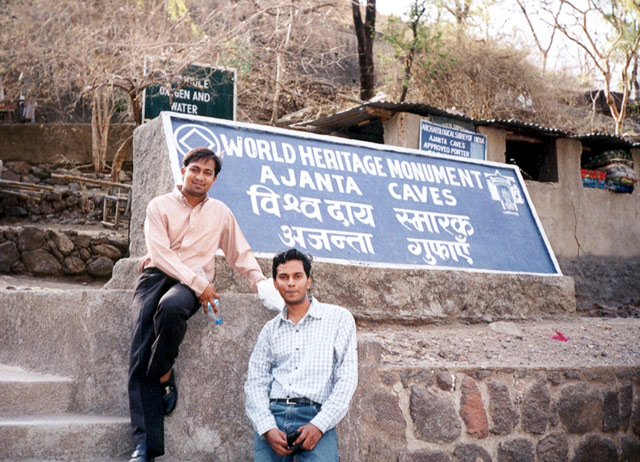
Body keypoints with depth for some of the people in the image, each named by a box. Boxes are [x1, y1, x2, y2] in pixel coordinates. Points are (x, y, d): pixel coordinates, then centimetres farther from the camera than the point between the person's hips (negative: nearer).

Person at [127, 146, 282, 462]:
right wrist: (198, 284, -13)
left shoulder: (220, 213, 17)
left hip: (195, 281, 0)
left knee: (171, 306, -38)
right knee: (142, 349, -20)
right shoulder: (159, 206, 9)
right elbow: (160, 253, -4)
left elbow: (241, 254, 23)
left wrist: (262, 284, 6)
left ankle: (162, 372, -11)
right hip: (157, 274, 0)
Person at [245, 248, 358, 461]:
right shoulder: (270, 329, 17)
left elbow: (347, 378, 1)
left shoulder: (338, 317, 8)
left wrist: (319, 425, -10)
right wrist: (268, 428, -6)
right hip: (272, 415, 3)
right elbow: (255, 382, 11)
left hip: (315, 416, -3)